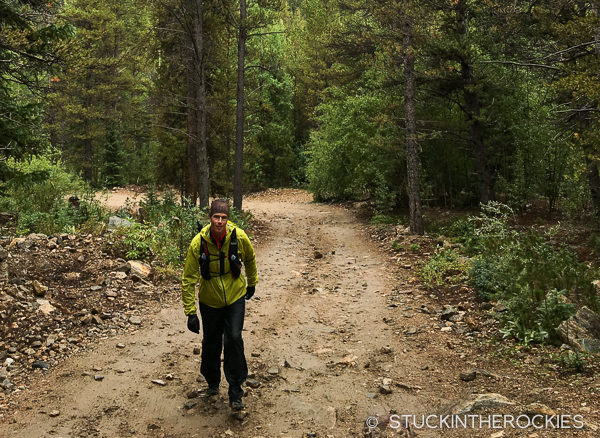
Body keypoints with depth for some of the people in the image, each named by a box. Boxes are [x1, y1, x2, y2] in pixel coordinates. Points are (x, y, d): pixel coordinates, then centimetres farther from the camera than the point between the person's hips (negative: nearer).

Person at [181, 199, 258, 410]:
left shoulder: (239, 237, -16)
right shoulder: (198, 243, -20)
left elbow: (250, 259, 7)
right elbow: (188, 280, -14)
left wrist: (251, 283, 20)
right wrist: (190, 312, -16)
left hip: (235, 297, 0)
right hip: (209, 301, 0)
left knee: (234, 339, -11)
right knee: (211, 343, 12)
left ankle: (235, 393, 3)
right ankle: (212, 383, 38)